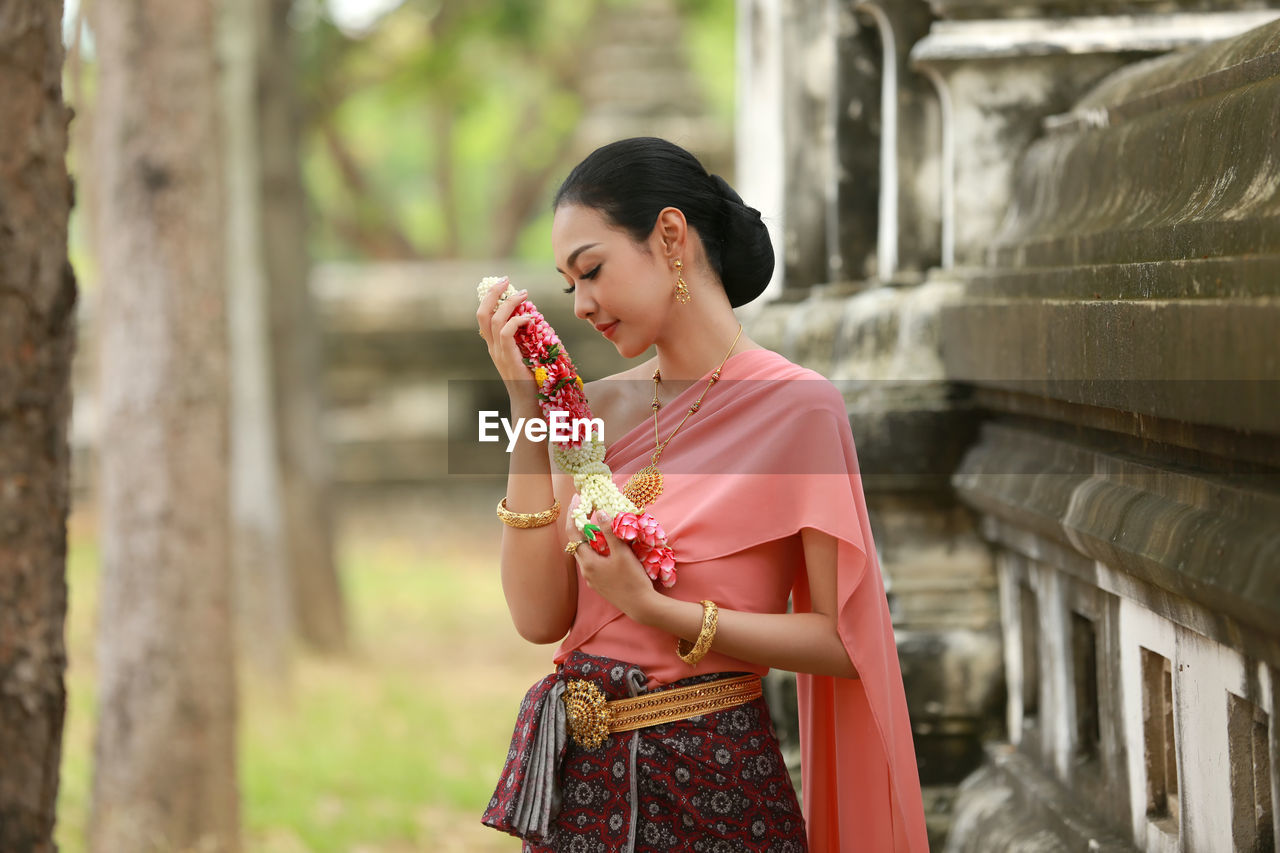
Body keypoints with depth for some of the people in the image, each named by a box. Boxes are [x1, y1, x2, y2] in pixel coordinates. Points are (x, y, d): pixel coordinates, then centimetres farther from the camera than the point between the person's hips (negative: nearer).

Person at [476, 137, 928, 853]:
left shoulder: (796, 406, -10)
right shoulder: (600, 406, 6)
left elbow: (843, 640, -13)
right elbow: (541, 617, -3)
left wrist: (650, 608, -20)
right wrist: (527, 410, -5)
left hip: (707, 789, -5)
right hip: (577, 779, 5)